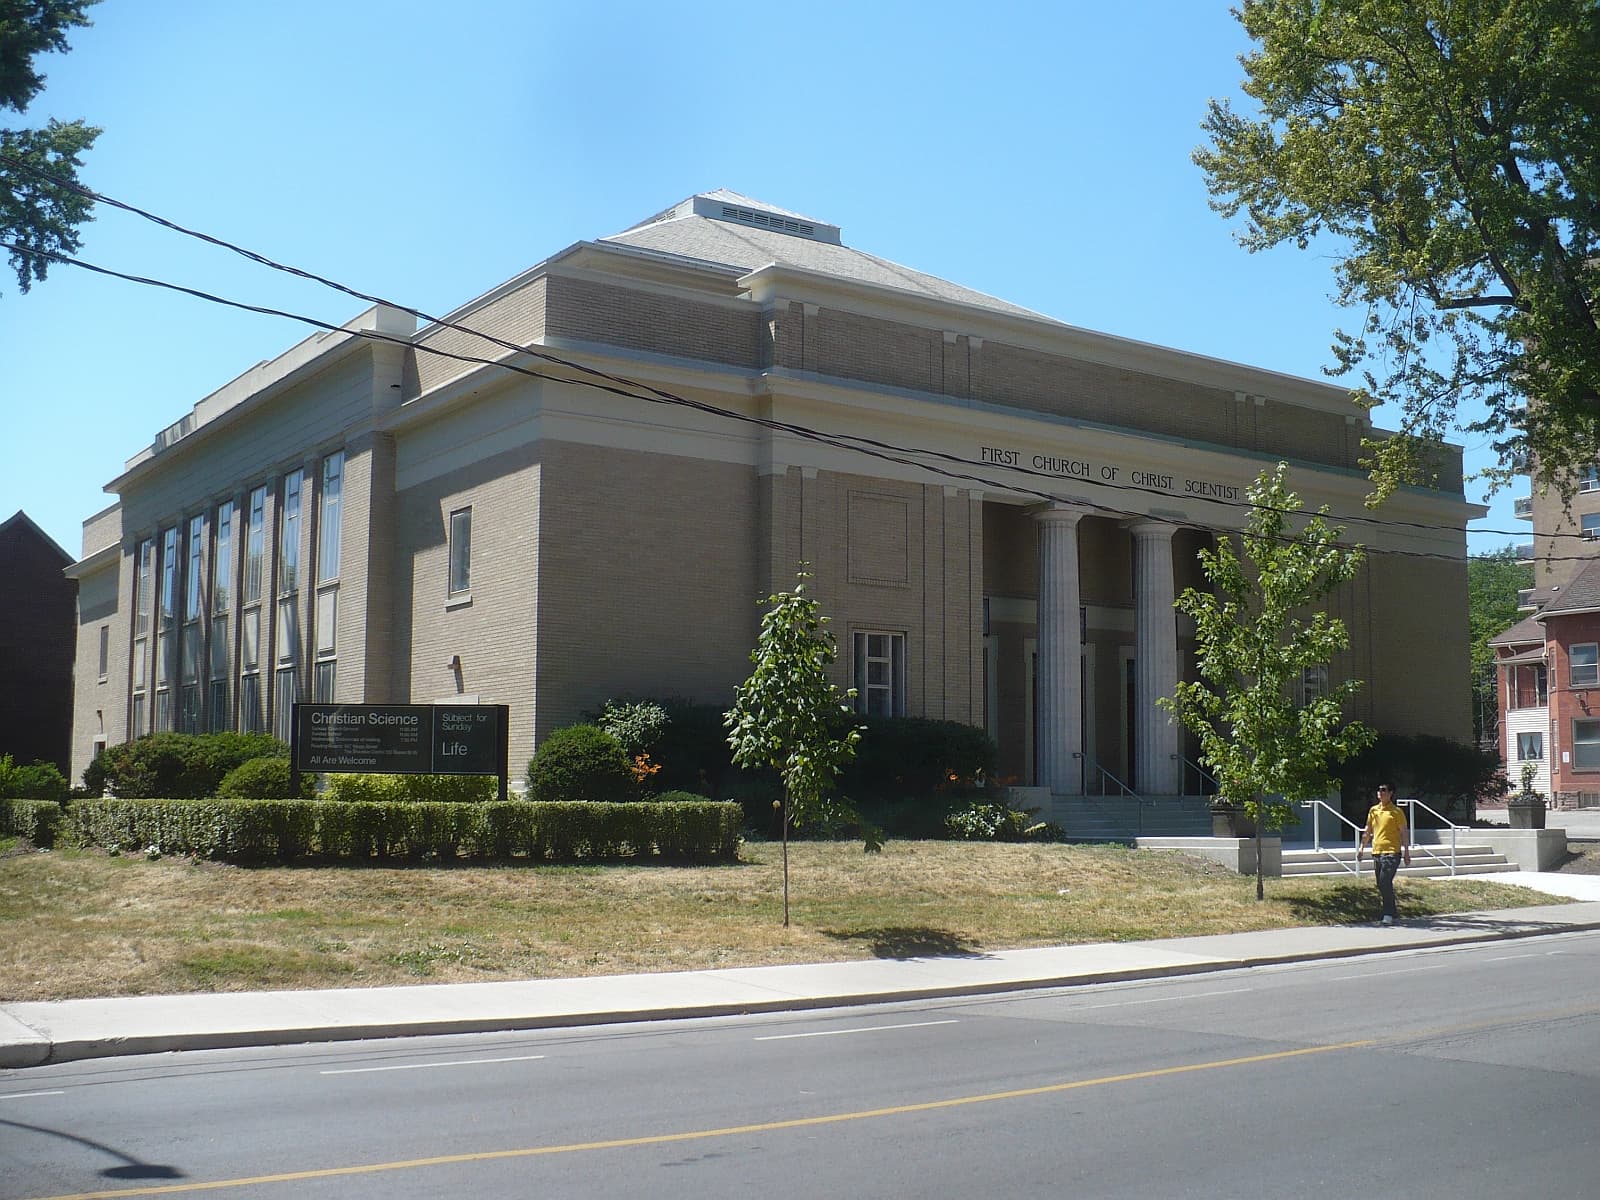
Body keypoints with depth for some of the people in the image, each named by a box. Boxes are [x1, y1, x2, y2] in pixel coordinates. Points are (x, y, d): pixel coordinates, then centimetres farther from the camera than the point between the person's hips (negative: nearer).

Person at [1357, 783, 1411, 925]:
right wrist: (1361, 848, 17)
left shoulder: (1396, 812, -4)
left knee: (1385, 883, -16)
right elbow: (1367, 831, 20)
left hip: (1391, 852, -6)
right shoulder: (1373, 810, 12)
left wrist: (1406, 853, -6)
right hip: (1376, 852, 6)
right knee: (1381, 885, 8)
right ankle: (1390, 913, 19)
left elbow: (1403, 833, -3)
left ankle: (1388, 915, -11)